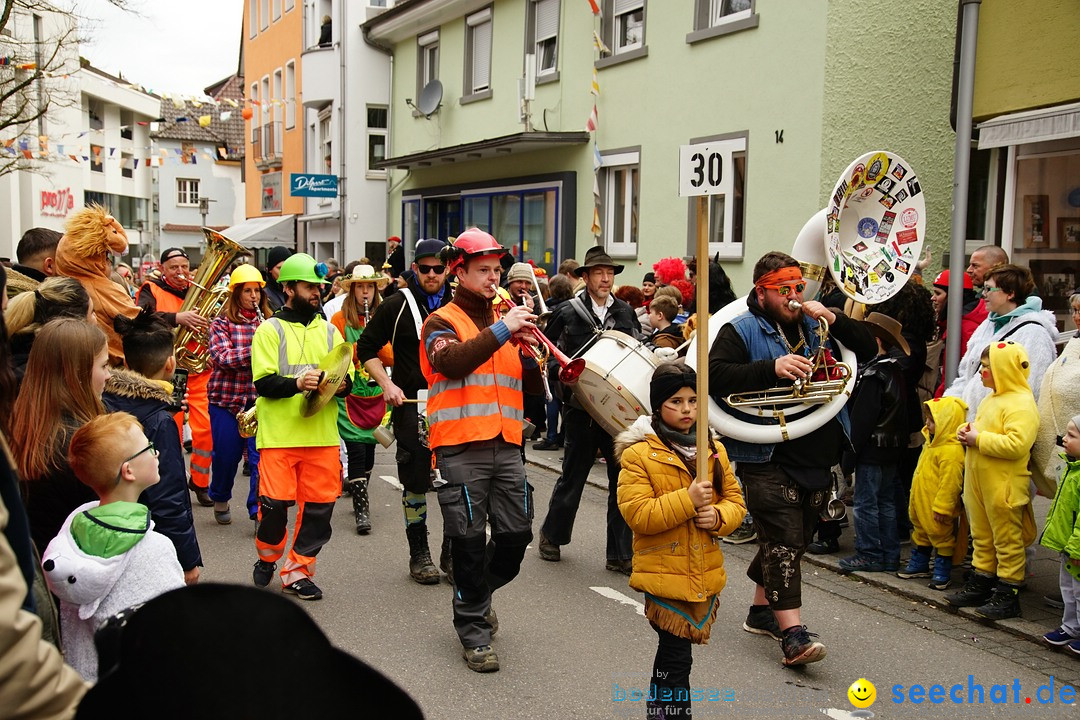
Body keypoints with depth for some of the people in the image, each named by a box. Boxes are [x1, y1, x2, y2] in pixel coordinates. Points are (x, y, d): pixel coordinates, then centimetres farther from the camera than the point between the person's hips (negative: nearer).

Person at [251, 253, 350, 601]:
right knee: (275, 502, -5)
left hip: (323, 435, 4)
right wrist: (297, 383, -25)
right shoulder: (270, 330, 3)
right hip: (279, 435, -4)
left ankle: (297, 572, 16)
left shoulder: (329, 331, 16)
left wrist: (340, 384, -11)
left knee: (319, 505, 1)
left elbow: (348, 378, 12)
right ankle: (267, 557, 24)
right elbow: (263, 382, -8)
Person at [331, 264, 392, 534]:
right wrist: (360, 346, -19)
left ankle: (360, 496, 30)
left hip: (375, 394, 4)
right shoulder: (340, 319, -1)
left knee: (369, 450, 10)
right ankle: (362, 510, -10)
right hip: (349, 394, -4)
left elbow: (391, 359, 5)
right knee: (356, 450, -12)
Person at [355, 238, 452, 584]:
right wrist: (386, 383, -7)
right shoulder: (397, 305, 0)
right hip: (410, 404, -2)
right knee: (415, 481, 3)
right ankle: (419, 555, 15)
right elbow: (366, 349, 5)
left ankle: (452, 552, 17)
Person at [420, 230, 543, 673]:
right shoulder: (442, 322, 2)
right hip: (461, 448, -5)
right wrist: (501, 330, -23)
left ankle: (477, 595, 31)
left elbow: (533, 389, 15)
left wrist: (527, 352, -4)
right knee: (470, 543, -1)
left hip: (506, 446, 5)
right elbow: (453, 361, -22)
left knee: (516, 534, 4)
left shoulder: (505, 320, 19)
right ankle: (473, 630, 14)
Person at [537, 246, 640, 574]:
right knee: (573, 476, 9)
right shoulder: (568, 313, -2)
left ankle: (620, 554, 13)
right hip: (582, 410, -3)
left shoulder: (626, 313, 9)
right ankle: (552, 535, 31)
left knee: (623, 479, 3)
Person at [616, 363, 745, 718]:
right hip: (664, 574, -5)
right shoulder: (638, 454, -10)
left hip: (705, 575, 5)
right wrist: (688, 500, -23)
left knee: (671, 654, 17)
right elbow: (637, 514, -17)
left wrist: (718, 515, -11)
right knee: (677, 658, -4)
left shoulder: (715, 451, 8)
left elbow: (736, 502, 11)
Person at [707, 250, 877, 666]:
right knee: (783, 542, -13)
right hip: (767, 459, -6)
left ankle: (762, 610, 31)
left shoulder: (816, 326, 15)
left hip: (817, 459, 7)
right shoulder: (740, 331, -3)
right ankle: (792, 634, -16)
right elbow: (716, 376, -18)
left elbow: (868, 350, 12)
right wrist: (772, 368, -27)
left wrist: (834, 320, -4)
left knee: (793, 541, 16)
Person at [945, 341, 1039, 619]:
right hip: (978, 482, 10)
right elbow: (979, 428, 28)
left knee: (1007, 541, 1)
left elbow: (1017, 444, -28)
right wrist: (965, 432, 5)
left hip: (1003, 487, -10)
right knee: (982, 537, 17)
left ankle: (1008, 596, 8)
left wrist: (979, 439, -21)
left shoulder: (1021, 404, -17)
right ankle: (980, 585, 28)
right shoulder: (991, 399, 15)